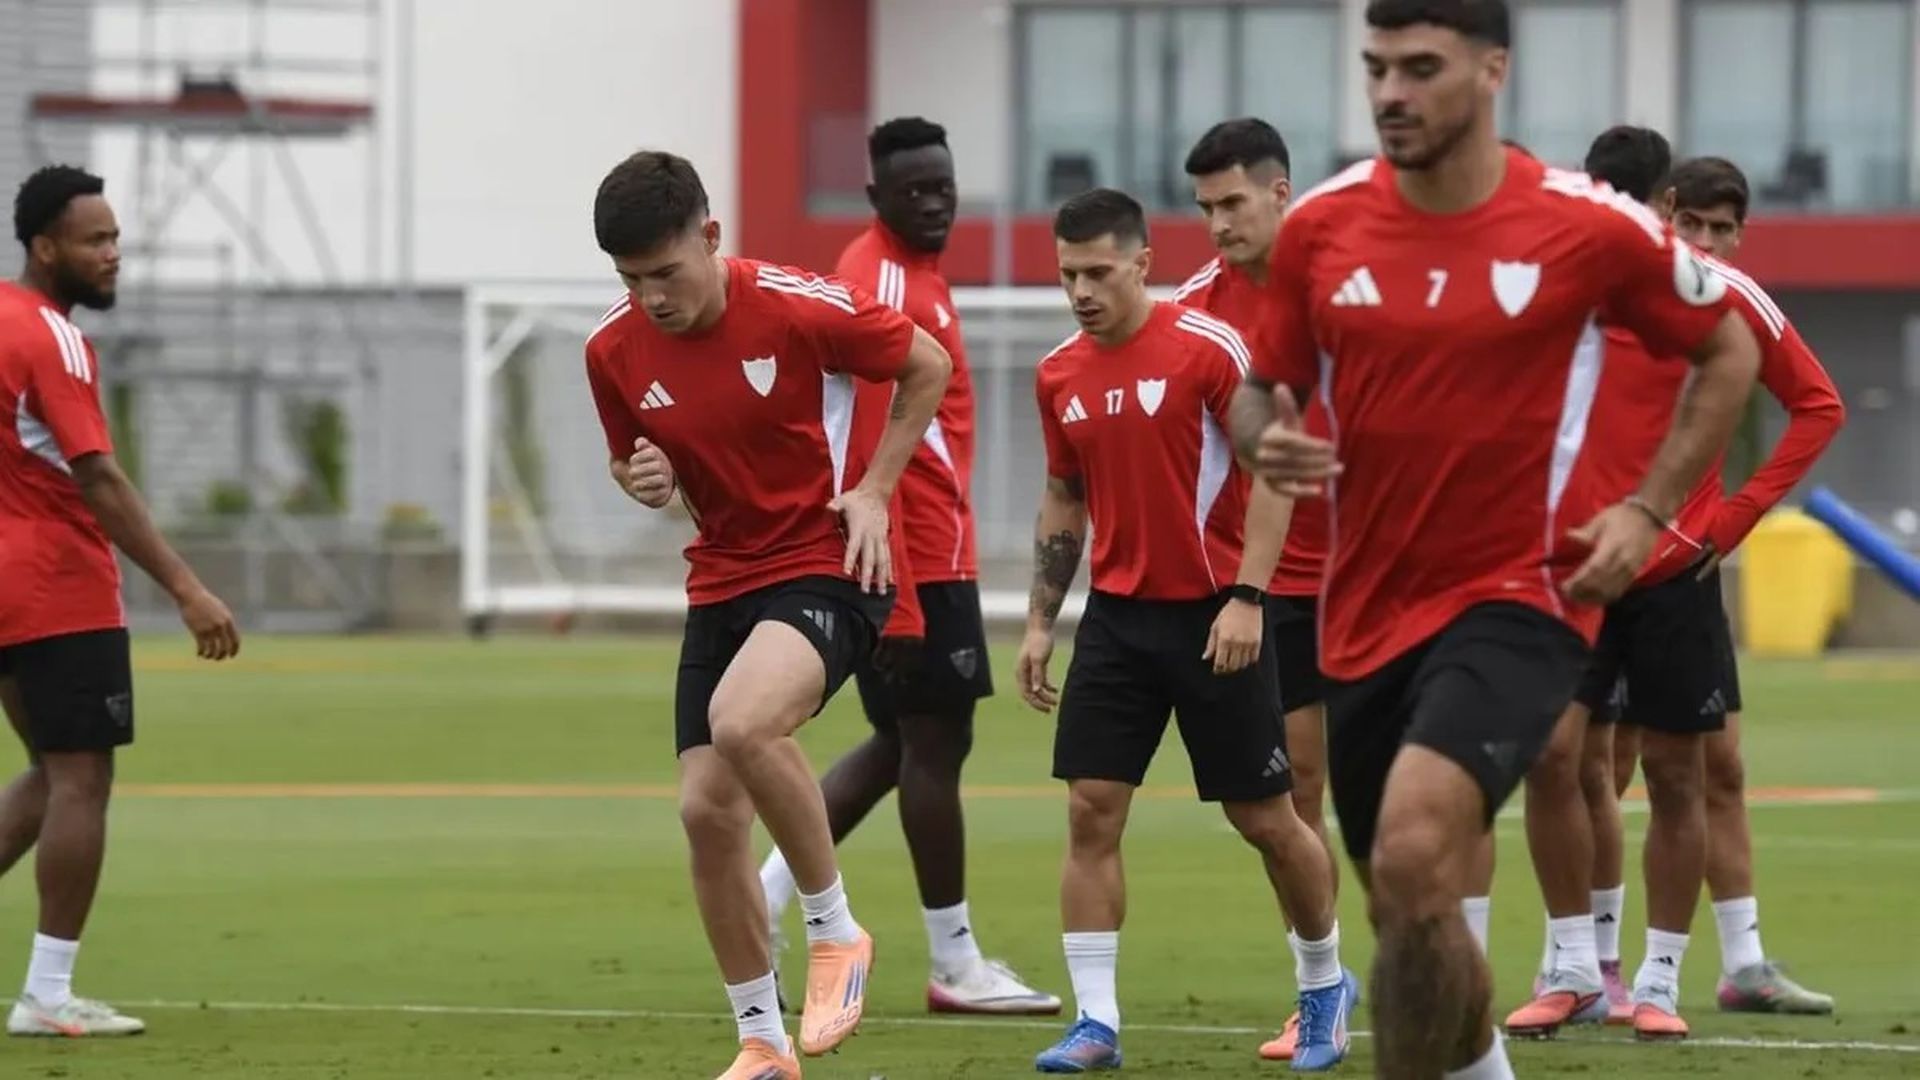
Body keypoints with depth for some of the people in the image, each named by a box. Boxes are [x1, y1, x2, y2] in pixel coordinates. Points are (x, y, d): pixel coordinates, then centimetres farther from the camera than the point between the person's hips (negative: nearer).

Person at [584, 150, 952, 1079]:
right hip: (721, 583, 6)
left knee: (741, 722, -33)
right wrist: (644, 479, -9)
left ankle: (834, 931, -11)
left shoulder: (799, 309, -17)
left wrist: (873, 490, -8)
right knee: (707, 810, -1)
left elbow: (928, 367, -2)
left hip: (826, 569, -6)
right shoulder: (614, 352, -4)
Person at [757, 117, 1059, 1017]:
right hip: (921, 559, -10)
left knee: (899, 745, 15)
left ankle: (764, 900, 14)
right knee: (935, 744, -2)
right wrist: (898, 595, -25)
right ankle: (956, 966, 5)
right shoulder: (883, 285, -17)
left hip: (925, 553, 10)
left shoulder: (908, 272, 14)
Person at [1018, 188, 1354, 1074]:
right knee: (1090, 810, -5)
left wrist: (1246, 598, -21)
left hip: (1213, 617, -5)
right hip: (1117, 616, 5)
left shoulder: (1209, 349, -12)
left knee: (1264, 817, 4)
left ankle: (1325, 985, 25)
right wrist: (1040, 622, 12)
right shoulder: (1059, 376, 6)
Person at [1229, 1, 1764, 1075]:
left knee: (1414, 858, -27)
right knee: (1412, 915, 14)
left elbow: (1730, 351, 6)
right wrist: (1267, 441, -12)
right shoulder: (1320, 227, 0)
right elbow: (1263, 390, 13)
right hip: (1364, 615, 5)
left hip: (1519, 597, -5)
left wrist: (1649, 510, -4)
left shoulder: (1592, 226, -8)